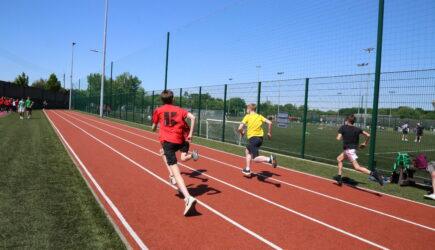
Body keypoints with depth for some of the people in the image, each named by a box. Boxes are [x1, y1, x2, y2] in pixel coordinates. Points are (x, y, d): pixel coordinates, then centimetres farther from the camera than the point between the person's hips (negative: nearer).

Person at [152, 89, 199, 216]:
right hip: (181, 140, 3)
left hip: (167, 140, -3)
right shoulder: (179, 109, 14)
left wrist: (157, 127, 44)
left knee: (176, 171, -11)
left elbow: (153, 128, 21)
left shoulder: (158, 111, 13)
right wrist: (190, 134, 0)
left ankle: (188, 198, -28)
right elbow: (192, 117, -2)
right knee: (163, 152, 35)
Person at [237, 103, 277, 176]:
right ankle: (247, 169, 27)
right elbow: (269, 122, 1)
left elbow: (240, 128, -10)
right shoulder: (259, 116, 12)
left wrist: (242, 133, 11)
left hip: (253, 138, -7)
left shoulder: (247, 116, -1)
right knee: (247, 151, 27)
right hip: (260, 137, 7)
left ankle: (270, 159, -33)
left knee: (255, 159, -8)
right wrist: (269, 133, 12)